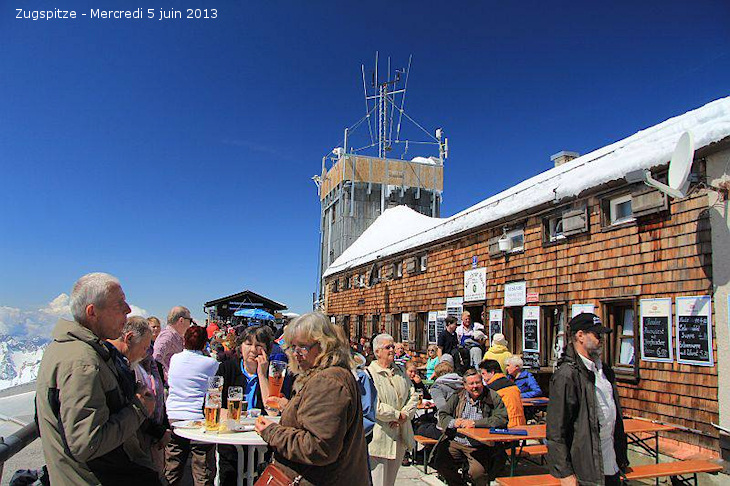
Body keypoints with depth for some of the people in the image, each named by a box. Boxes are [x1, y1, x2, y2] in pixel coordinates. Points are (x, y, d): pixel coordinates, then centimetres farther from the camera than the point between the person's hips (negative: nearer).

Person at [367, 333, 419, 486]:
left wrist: (405, 414, -7)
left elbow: (413, 396, 10)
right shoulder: (369, 373, -10)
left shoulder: (401, 370, 13)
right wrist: (397, 415, -13)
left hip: (401, 436, 6)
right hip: (380, 436, -6)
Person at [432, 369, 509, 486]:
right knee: (440, 463, -17)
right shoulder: (457, 396, 11)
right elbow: (442, 415, 13)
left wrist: (475, 423, -16)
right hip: (455, 442, 3)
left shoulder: (493, 397, 2)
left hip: (479, 446, -3)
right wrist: (453, 422, -10)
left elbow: (501, 419, -10)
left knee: (477, 472, -26)